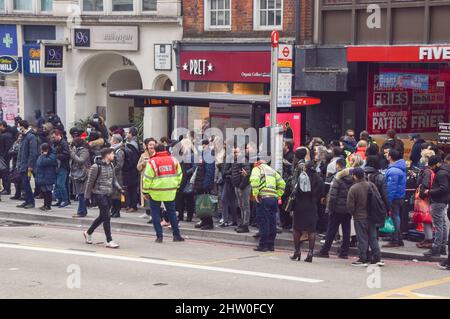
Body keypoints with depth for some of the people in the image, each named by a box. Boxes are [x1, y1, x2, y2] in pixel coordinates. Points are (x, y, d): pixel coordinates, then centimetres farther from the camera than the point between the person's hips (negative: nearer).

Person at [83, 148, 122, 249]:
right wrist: (87, 196, -7)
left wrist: (119, 188, 1)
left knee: (102, 216, 17)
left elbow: (113, 179, 17)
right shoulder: (96, 167, -15)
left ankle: (88, 233, 36)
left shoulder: (111, 165, 7)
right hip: (99, 194, -8)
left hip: (108, 194, 8)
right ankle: (109, 241, -2)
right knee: (106, 217, -8)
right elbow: (90, 182, -10)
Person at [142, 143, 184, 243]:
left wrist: (146, 191, 0)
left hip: (155, 192, -3)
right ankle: (176, 235, 14)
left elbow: (147, 178, -9)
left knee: (155, 214, 7)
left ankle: (159, 236, 3)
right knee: (172, 212, 14)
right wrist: (176, 186, 22)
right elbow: (179, 175, 11)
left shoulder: (152, 162, -10)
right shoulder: (173, 160, 2)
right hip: (170, 192, 3)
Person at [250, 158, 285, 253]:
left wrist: (255, 194, -11)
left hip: (263, 198, -5)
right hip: (274, 198, 5)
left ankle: (263, 245, -4)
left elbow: (254, 179, -14)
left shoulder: (257, 169, 9)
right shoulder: (272, 170, 25)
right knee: (272, 222, 9)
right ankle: (271, 245, 13)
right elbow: (282, 183, 13)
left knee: (263, 222, -3)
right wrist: (278, 195, 12)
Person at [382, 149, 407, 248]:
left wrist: (388, 201, -20)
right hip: (401, 197, 10)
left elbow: (391, 188, -23)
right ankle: (399, 240, 23)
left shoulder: (393, 171, -22)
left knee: (395, 218, -3)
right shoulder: (401, 168, 10)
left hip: (394, 198, -10)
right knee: (397, 218, 16)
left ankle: (395, 240, 2)